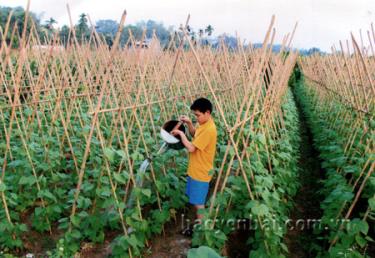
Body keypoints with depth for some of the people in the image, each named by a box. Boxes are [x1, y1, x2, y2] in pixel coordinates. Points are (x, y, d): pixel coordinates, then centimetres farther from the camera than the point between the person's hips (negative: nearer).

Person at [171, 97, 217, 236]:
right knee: (195, 200, 20)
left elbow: (191, 148, -27)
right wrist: (189, 123, 5)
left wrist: (181, 133, -14)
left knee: (198, 202, 5)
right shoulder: (204, 124, 4)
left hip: (201, 172, -9)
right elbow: (195, 135, 23)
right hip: (195, 170, 9)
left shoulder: (209, 129, -26)